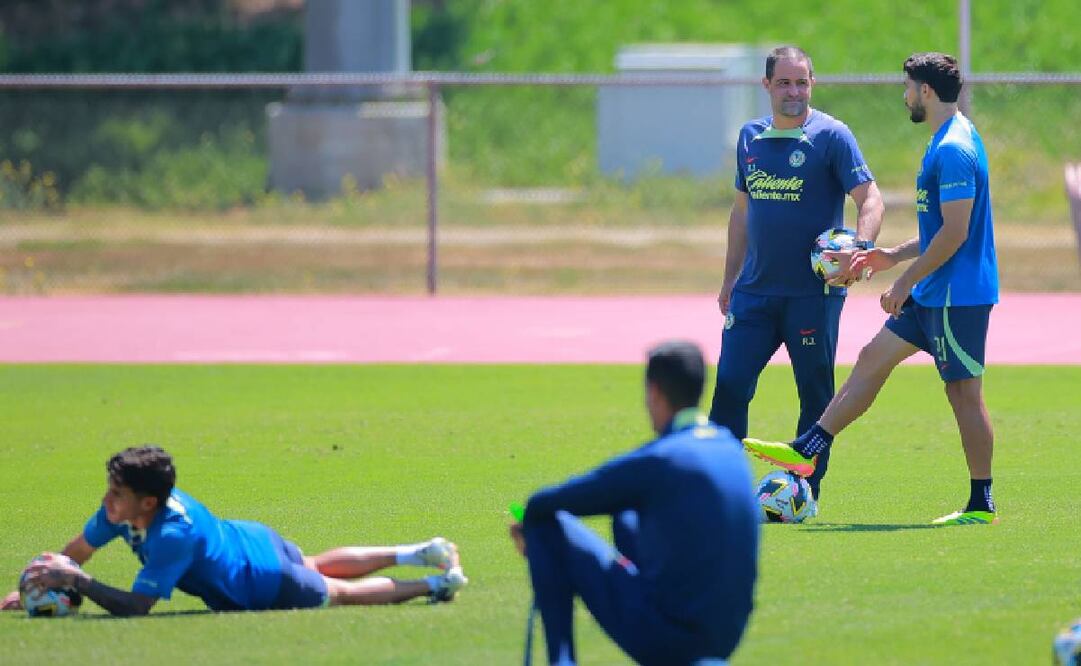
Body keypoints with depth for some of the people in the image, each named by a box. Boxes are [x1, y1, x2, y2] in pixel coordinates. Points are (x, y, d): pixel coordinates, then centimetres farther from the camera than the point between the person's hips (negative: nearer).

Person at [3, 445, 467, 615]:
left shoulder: (172, 536, -42)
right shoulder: (123, 507, -21)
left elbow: (136, 607, -43)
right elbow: (75, 552, -9)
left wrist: (77, 582, -47)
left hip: (267, 583, -8)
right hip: (249, 539, 8)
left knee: (340, 593, 16)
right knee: (320, 567, 32)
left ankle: (438, 584, 32)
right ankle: (422, 554, 44)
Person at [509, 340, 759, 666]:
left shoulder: (659, 459, -16)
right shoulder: (730, 447, 7)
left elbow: (543, 505, -7)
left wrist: (529, 518, 16)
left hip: (662, 638, -7)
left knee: (548, 524, 3)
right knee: (626, 516, 31)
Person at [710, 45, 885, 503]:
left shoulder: (830, 136, -5)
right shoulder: (751, 137, 11)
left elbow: (870, 199, -11)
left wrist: (860, 247, -30)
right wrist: (730, 279, 18)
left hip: (813, 291, -5)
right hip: (755, 290, 5)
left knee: (815, 393, 1)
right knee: (729, 384, -2)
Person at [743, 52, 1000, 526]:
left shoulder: (953, 150, -19)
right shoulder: (949, 141, 14)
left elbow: (955, 232, -23)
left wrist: (906, 282, -17)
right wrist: (896, 255, 18)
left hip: (957, 297, -10)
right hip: (933, 292, 10)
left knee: (964, 392, -4)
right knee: (873, 359, 11)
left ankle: (981, 505, 3)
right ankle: (806, 451, 13)